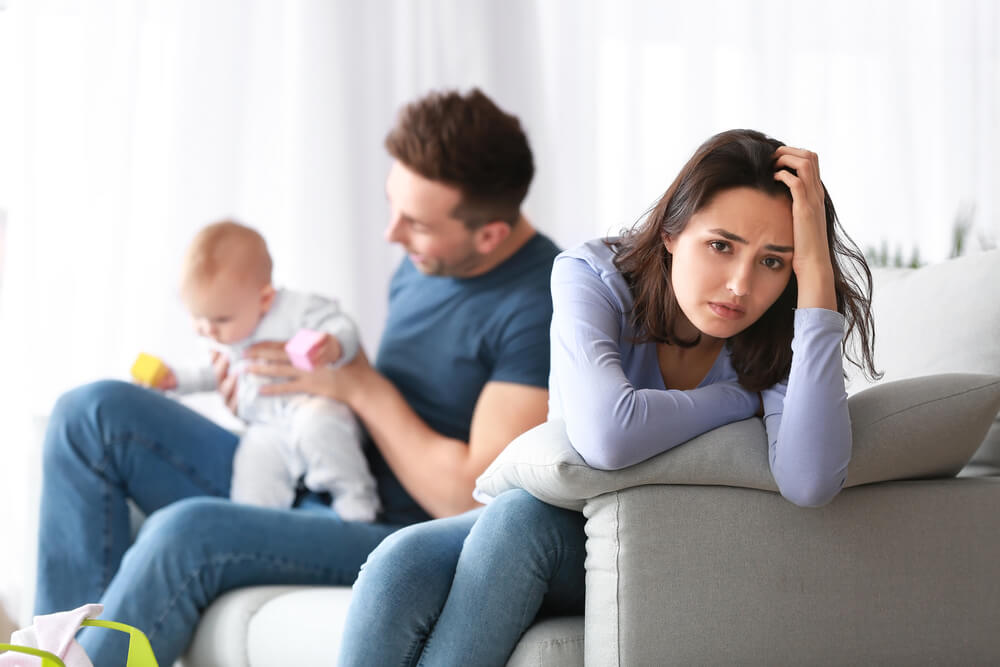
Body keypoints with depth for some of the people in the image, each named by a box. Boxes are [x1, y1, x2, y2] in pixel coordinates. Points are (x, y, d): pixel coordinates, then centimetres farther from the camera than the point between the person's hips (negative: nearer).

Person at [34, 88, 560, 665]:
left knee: (185, 533, -32)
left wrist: (363, 388, -13)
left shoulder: (540, 307, -18)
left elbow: (477, 498, -21)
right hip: (315, 492, 10)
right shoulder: (426, 260, 10)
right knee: (94, 412, 0)